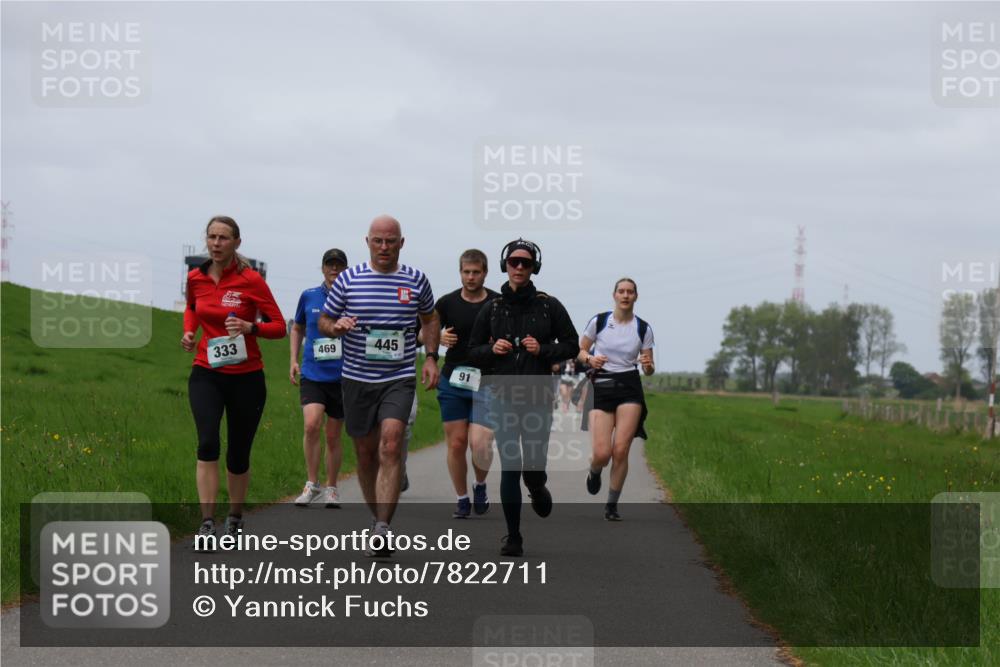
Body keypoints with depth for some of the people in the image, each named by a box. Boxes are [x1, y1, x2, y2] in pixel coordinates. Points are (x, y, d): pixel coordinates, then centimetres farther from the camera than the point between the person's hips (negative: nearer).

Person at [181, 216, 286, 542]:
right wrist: (189, 331, 6)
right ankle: (207, 524, -21)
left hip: (246, 377, -1)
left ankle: (235, 518, 31)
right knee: (208, 443, -20)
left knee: (238, 455, 8)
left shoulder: (250, 280, -8)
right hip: (206, 375, 1)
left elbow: (278, 326, -5)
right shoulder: (196, 278, 2)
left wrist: (250, 327, -23)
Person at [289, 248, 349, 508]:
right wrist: (293, 360, 10)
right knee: (311, 425, -21)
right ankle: (312, 484, -7)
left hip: (341, 377, 0)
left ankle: (331, 489, 24)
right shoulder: (309, 296, 4)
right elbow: (297, 328, 19)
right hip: (312, 375, 0)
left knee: (333, 436, 8)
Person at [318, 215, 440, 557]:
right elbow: (324, 321, 9)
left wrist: (431, 357, 9)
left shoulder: (416, 280, 3)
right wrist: (337, 327, -14)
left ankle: (381, 530, -23)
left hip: (399, 378, -1)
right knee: (365, 452, 9)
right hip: (357, 377, 1)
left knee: (390, 447, -17)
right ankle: (376, 515, 29)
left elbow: (430, 318, 21)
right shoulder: (348, 279, 1)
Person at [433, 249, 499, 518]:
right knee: (456, 443, 1)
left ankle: (480, 486, 16)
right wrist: (439, 338, -11)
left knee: (480, 444, -13)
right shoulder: (447, 303, 2)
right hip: (453, 382, 2)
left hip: (486, 383, -2)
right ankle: (462, 499, 15)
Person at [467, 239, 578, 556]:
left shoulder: (548, 306, 3)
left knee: (533, 468, -2)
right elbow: (473, 352, 13)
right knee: (509, 468, -5)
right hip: (503, 397, 1)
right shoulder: (492, 308, 7)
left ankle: (538, 489, 37)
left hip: (538, 396, -1)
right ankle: (513, 538, 3)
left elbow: (571, 345, 7)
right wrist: (492, 350, -7)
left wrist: (543, 350, -10)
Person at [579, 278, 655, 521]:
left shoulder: (643, 328, 2)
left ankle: (612, 505, 6)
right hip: (601, 389, -1)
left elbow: (649, 370, 8)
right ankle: (594, 472, 28)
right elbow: (580, 350, 10)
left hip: (630, 389, 1)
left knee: (621, 450, -11)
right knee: (602, 453, -11)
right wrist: (590, 359, -12)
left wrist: (647, 366, -16)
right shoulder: (599, 321, -1)